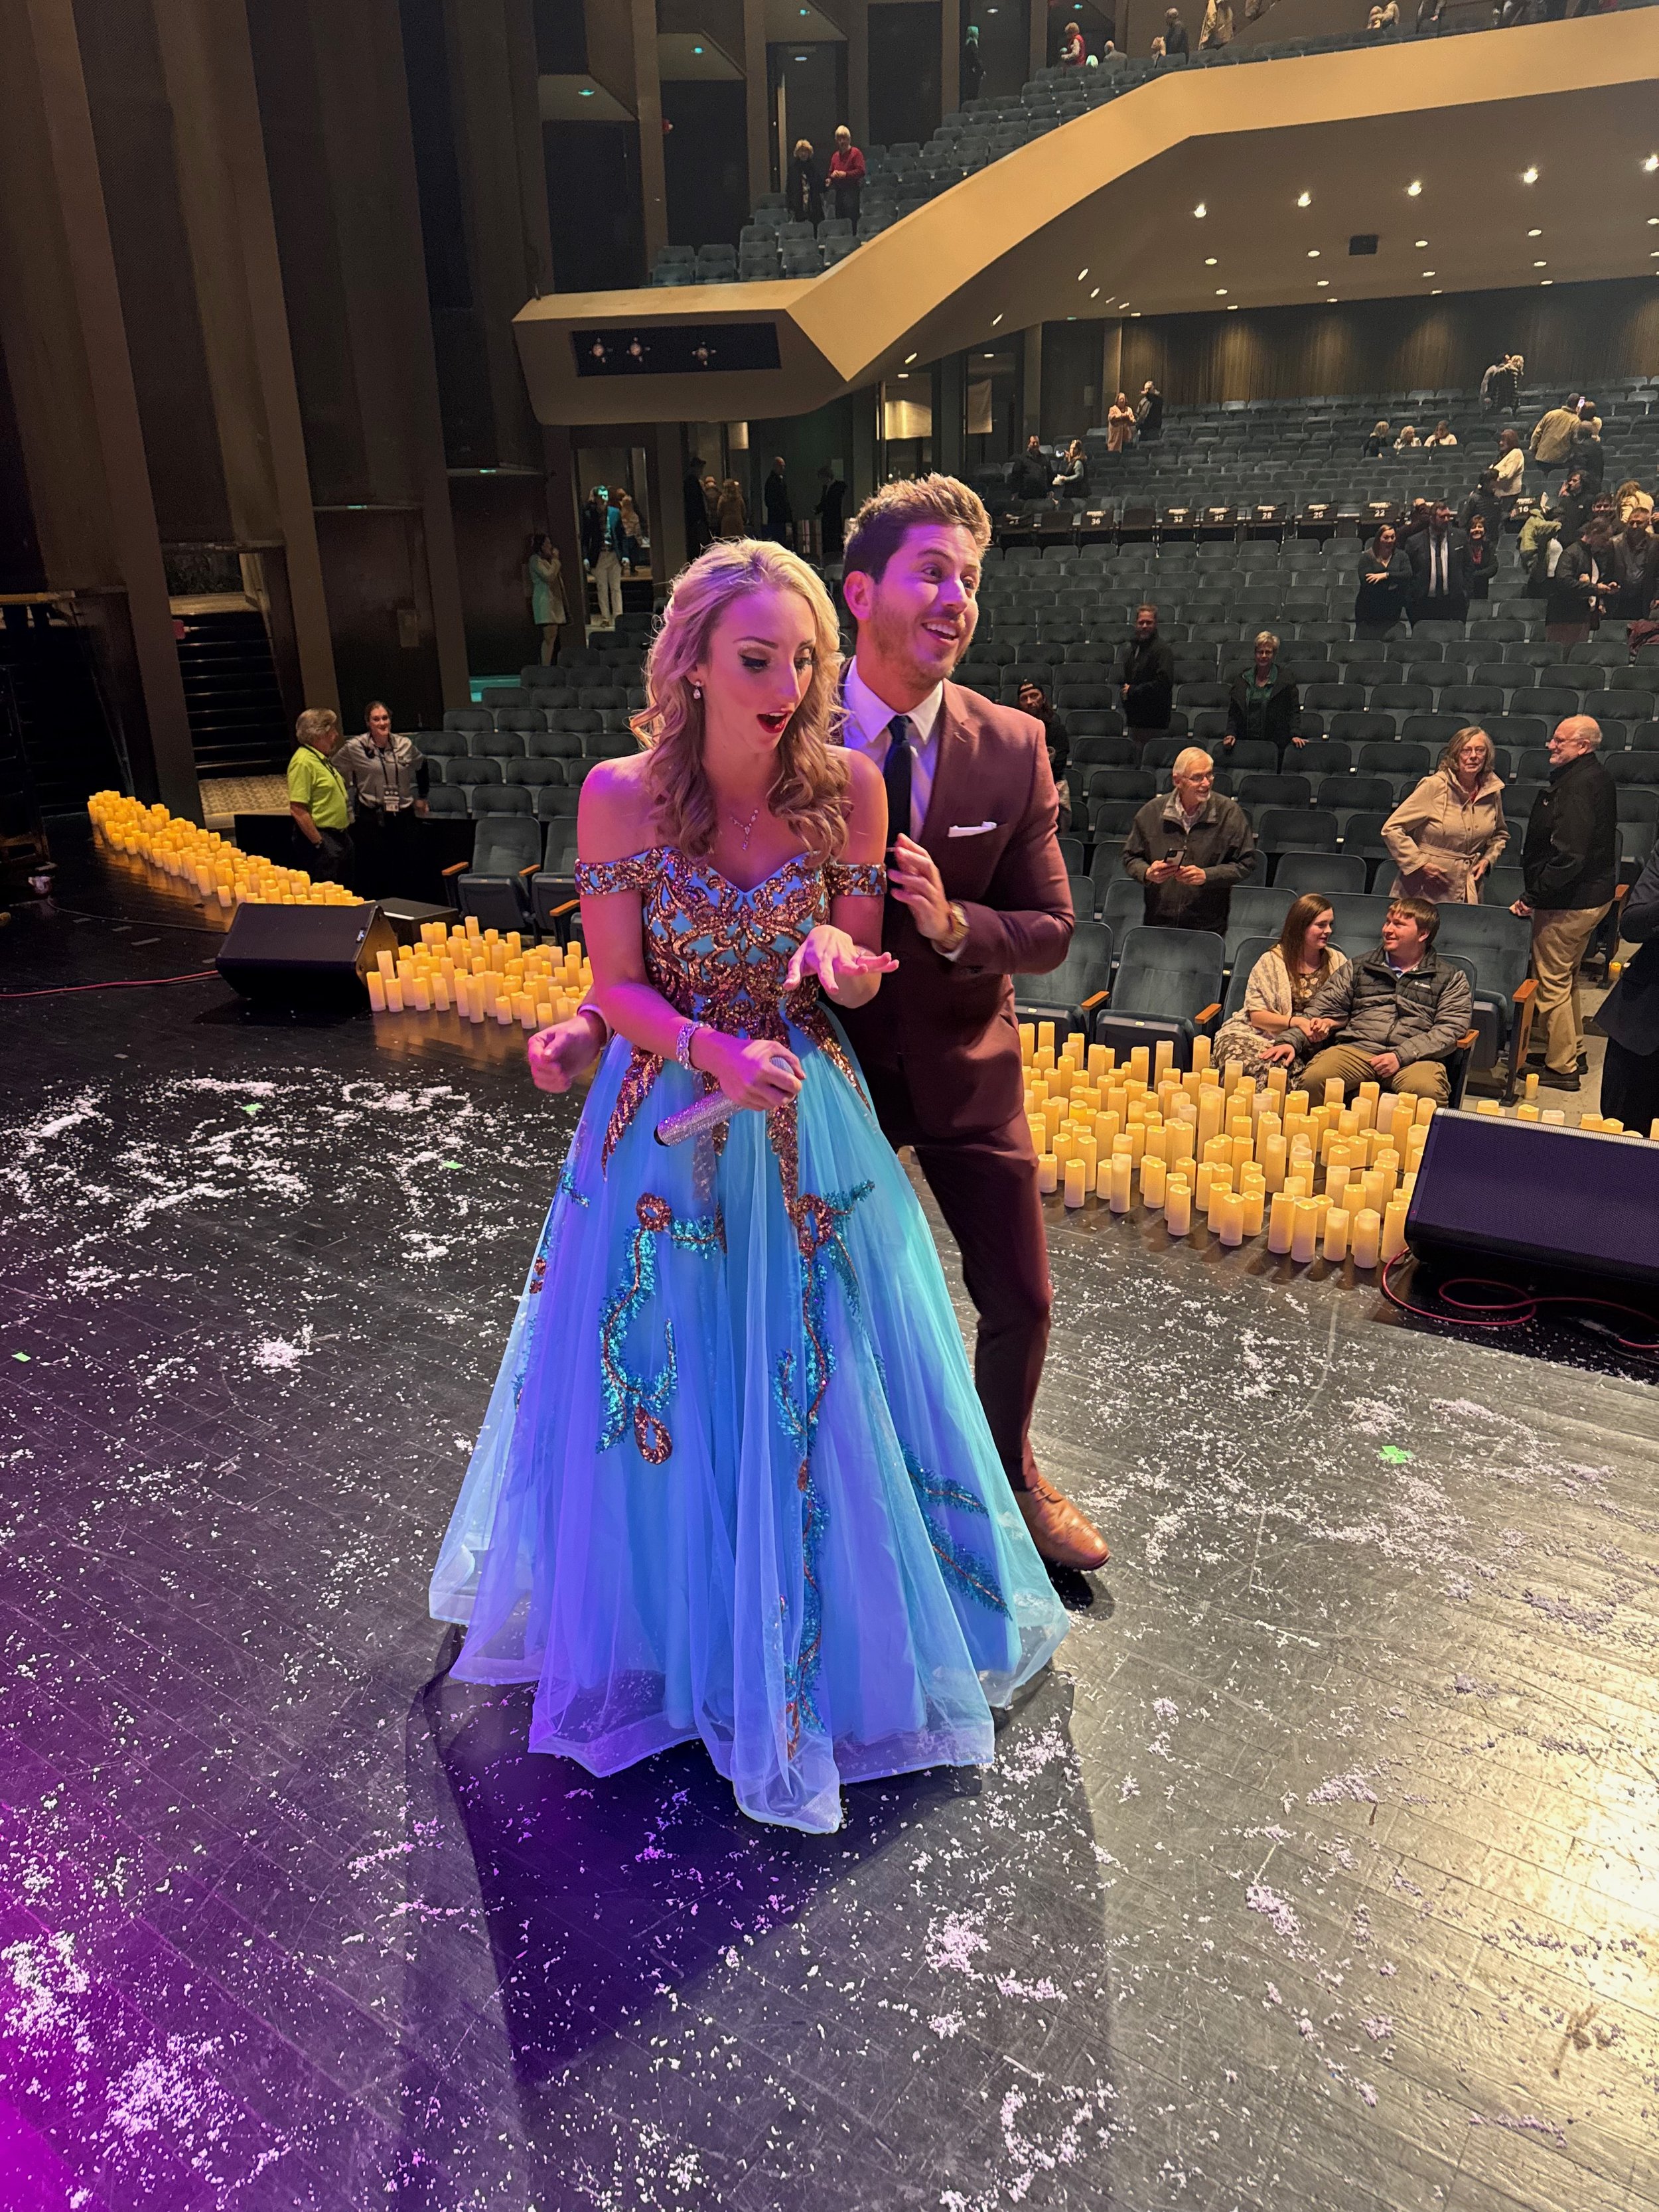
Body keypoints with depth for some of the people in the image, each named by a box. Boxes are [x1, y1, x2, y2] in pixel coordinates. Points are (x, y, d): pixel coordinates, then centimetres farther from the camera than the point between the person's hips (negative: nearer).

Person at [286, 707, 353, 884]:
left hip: (339, 838, 10)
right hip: (323, 840, -10)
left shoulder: (323, 759, 15)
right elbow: (298, 810, -21)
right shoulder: (303, 762, -16)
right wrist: (319, 844, -21)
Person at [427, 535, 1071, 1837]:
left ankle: (830, 1637, 38)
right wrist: (720, 1053, -25)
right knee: (661, 1385, 14)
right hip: (666, 1120, 0)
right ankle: (660, 1625, 41)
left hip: (803, 1122, 1)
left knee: (817, 1393, 11)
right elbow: (620, 987, -8)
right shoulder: (622, 794, -14)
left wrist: (833, 952, -25)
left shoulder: (848, 787, -11)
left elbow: (863, 984, -2)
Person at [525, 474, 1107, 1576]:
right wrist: (599, 1020, -27)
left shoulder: (1012, 748, -11)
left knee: (1021, 1301, 13)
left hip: (964, 1065, 2)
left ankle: (1009, 1473, 44)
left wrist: (954, 923, -27)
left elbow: (1050, 933, -6)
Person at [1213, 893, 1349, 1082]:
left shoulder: (1338, 962, 11)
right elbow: (1256, 1016, -1)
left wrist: (1327, 1024, -14)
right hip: (1258, 1036, -1)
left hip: (1304, 1046, 1)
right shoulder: (1272, 961, 3)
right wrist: (1296, 1022, -16)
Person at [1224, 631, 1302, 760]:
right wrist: (1231, 734, -2)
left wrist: (1295, 734, -12)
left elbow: (1294, 710, 1)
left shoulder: (1286, 678, 3)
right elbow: (1233, 712, 12)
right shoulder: (1242, 678, 11)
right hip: (1246, 744, 2)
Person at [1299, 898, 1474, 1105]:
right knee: (1314, 1078, -30)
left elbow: (1450, 1030, 2)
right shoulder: (1359, 968, 22)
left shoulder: (1451, 978, 15)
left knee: (1426, 1091, -37)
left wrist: (1401, 1056, -12)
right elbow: (1322, 1008, 18)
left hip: (1415, 1058, -2)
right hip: (1356, 1048, 2)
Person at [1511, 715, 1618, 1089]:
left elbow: (1568, 856, -29)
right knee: (1566, 977, 23)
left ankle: (1561, 1067, 6)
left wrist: (1532, 897, -23)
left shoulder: (1577, 786, -23)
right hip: (1593, 893, 11)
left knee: (1552, 981, -2)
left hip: (1567, 902, -11)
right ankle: (1574, 1052, 35)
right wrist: (1537, 893, 17)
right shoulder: (1597, 778, 11)